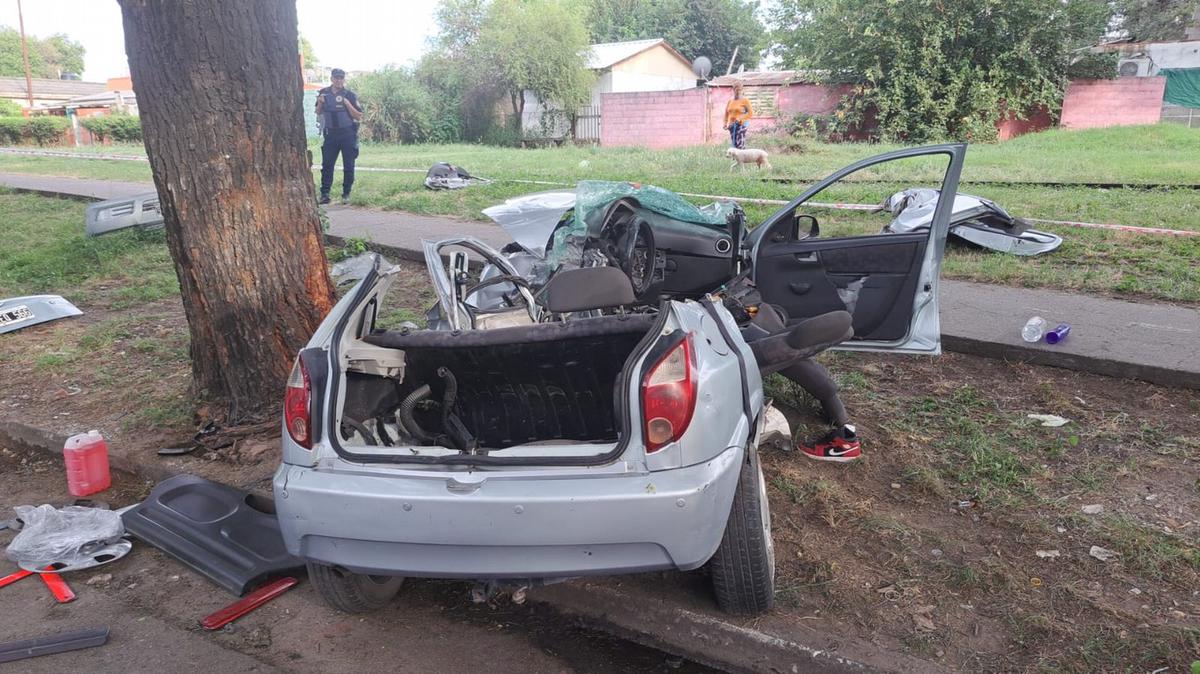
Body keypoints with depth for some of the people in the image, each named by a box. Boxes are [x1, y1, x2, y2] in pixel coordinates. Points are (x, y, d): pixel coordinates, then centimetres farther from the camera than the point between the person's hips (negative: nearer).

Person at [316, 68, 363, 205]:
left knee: (348, 166, 1)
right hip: (330, 134, 2)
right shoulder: (324, 93, 7)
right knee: (327, 165, -1)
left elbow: (359, 117, -4)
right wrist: (320, 103, -3)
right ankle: (324, 193, 2)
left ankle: (346, 194, 11)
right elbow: (318, 113, 16)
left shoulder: (349, 95, -1)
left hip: (348, 134, -2)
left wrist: (347, 104, -16)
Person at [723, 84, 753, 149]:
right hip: (732, 126, 5)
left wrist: (740, 118, -15)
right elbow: (726, 114, 22)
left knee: (740, 144, -14)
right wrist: (726, 123, 8)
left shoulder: (745, 100, 0)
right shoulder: (730, 101, 14)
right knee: (733, 144, 1)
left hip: (741, 125, -5)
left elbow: (751, 113, -5)